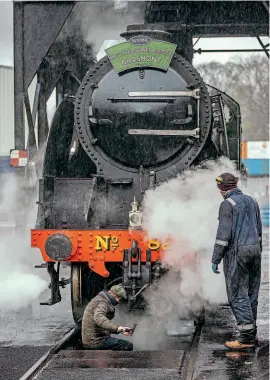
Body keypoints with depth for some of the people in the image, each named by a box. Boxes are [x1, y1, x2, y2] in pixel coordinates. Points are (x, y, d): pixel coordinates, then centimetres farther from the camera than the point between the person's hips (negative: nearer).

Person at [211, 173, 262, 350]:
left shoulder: (227, 204, -10)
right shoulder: (251, 201, 14)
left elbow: (224, 234, -15)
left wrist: (216, 259, -11)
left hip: (236, 251, -8)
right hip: (254, 249, 8)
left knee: (238, 295, -5)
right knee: (251, 294, 12)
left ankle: (247, 337, -9)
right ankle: (252, 334, 17)